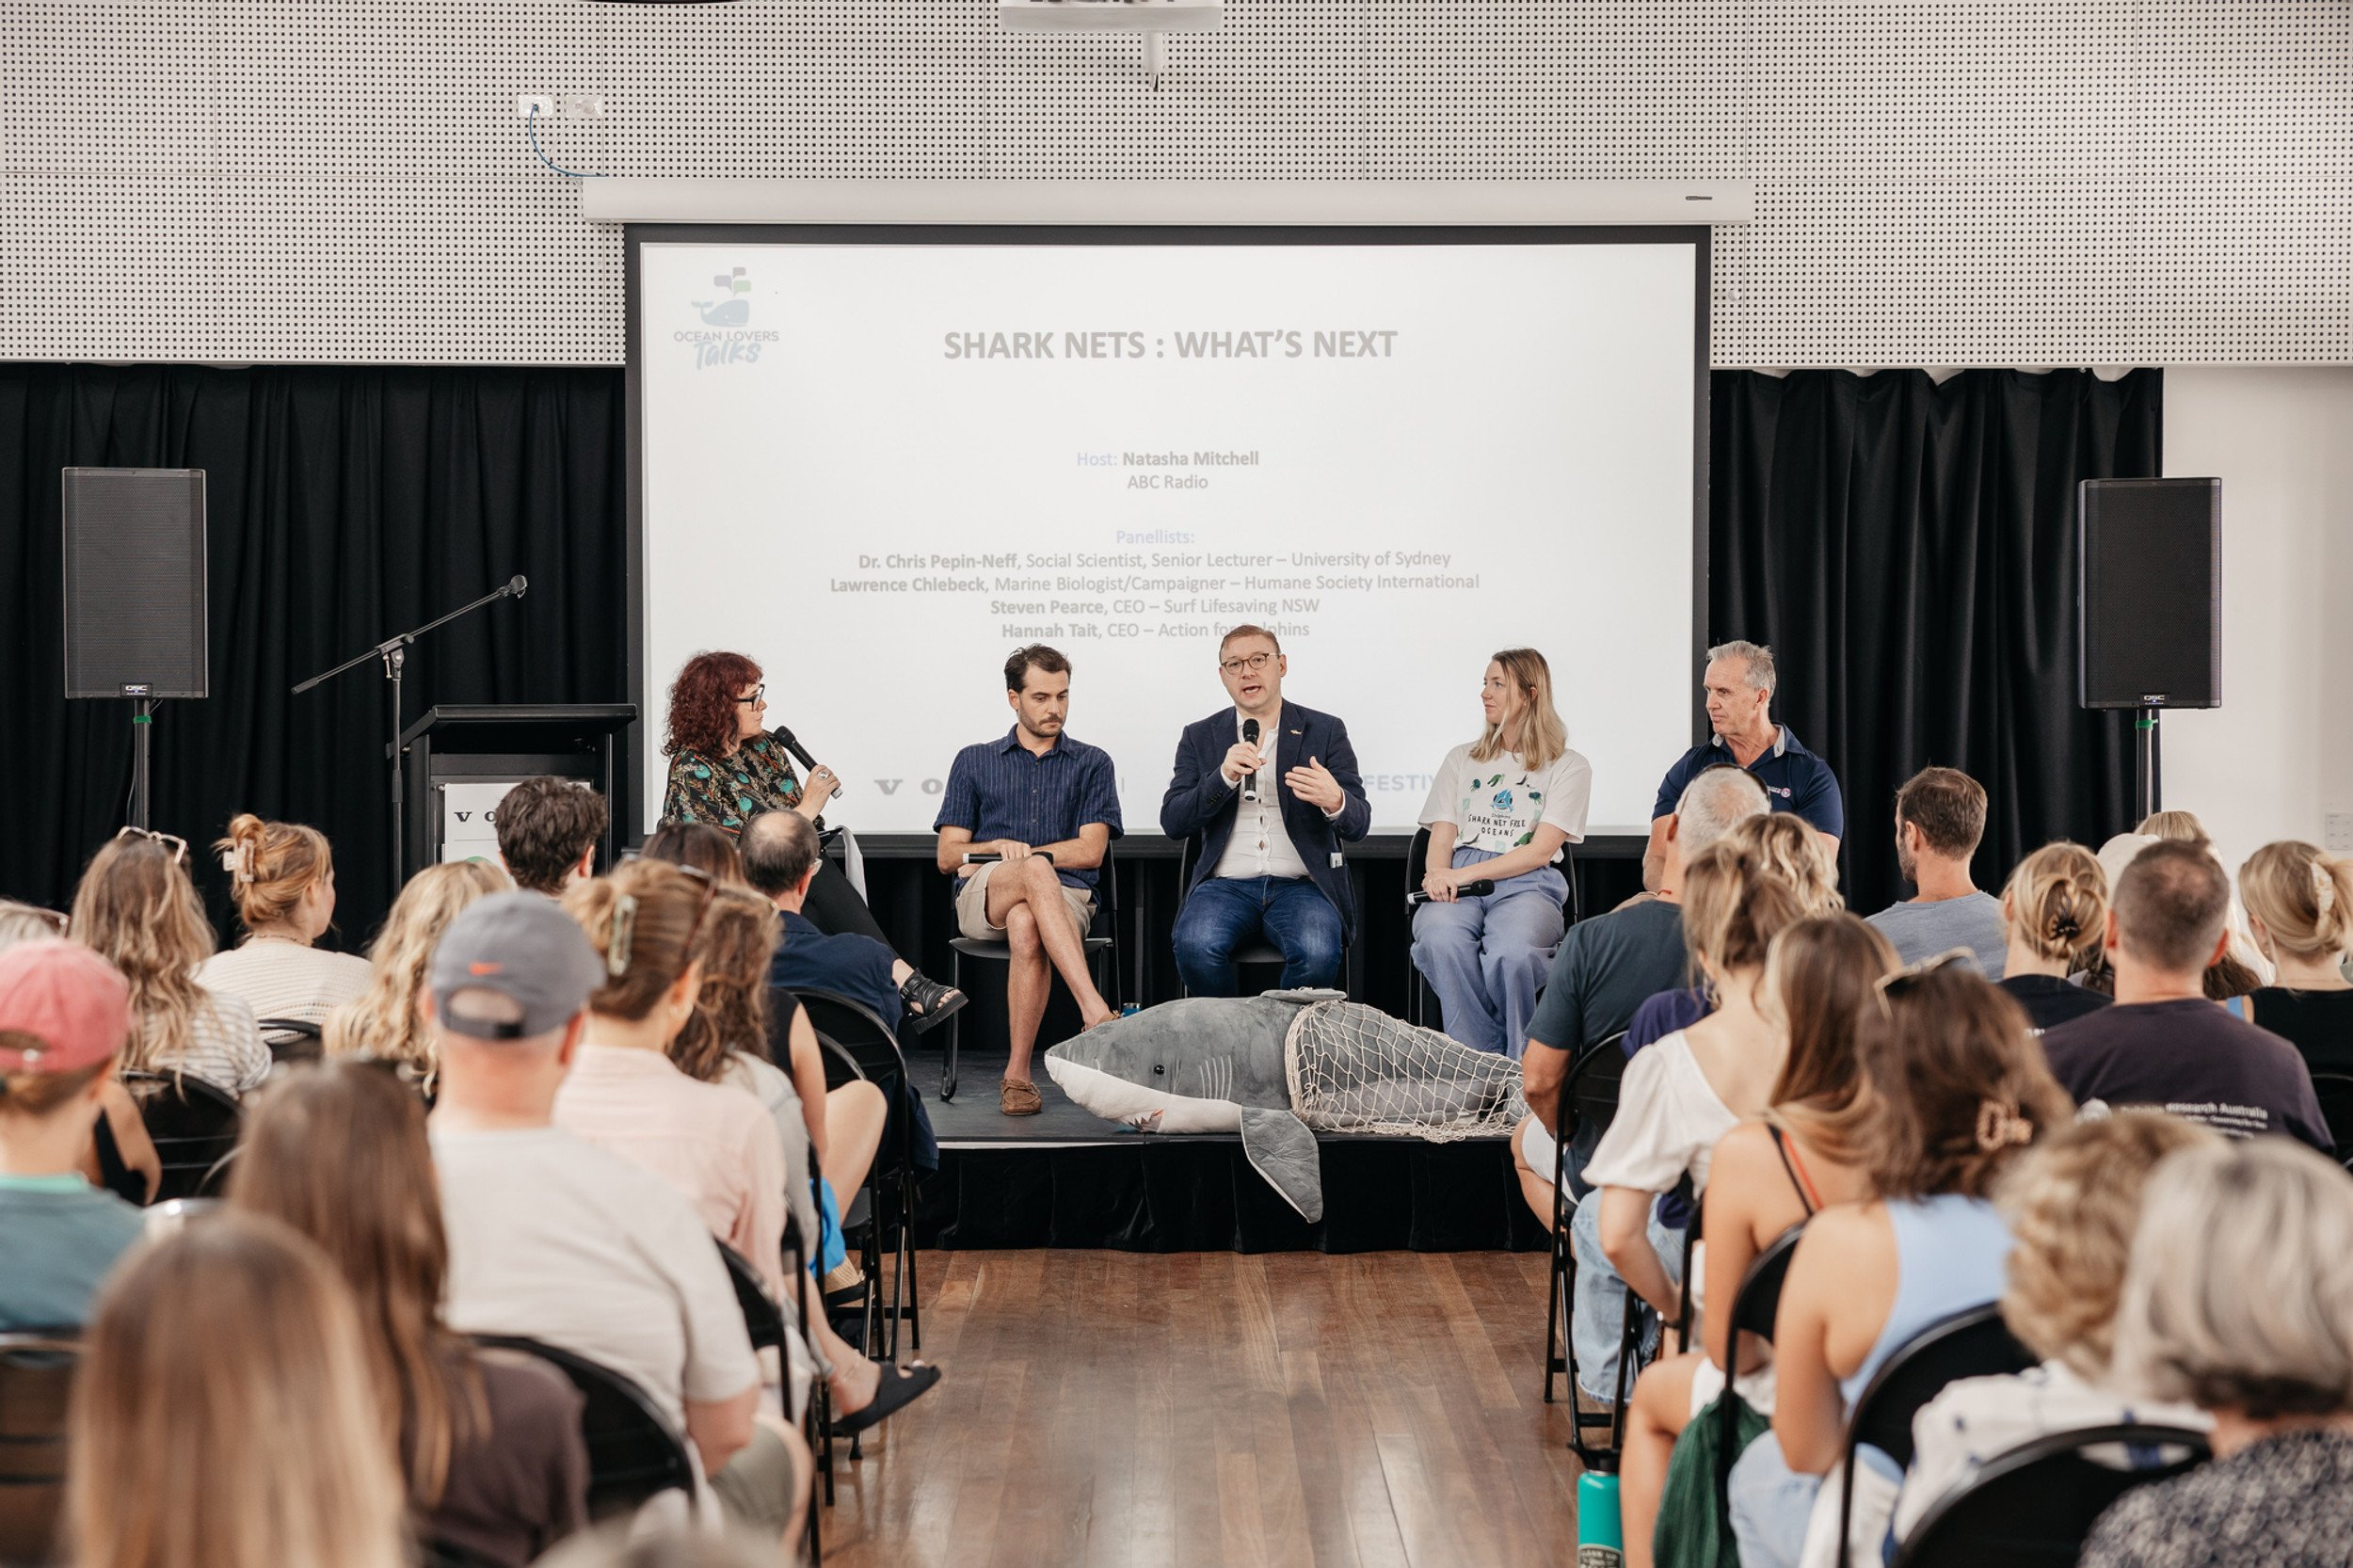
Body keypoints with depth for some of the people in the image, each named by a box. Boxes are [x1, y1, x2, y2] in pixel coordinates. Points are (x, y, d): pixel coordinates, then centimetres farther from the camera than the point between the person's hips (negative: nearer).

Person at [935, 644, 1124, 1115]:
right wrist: (1001, 850, -7)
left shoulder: (1091, 763, 18)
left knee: (1025, 926, -39)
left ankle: (1017, 1075, -36)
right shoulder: (974, 762, 21)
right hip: (982, 900, 0)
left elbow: (1090, 850, 5)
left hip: (1064, 898, 0)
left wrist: (1016, 851, -1)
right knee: (1037, 870, -38)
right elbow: (948, 857, 13)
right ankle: (1095, 1009, -50)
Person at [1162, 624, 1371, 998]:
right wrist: (1224, 777, -13)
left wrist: (1335, 801, -22)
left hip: (1300, 884, 0)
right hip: (1226, 884, 1)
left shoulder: (1325, 731, 10)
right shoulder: (1199, 737, 14)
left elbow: (1359, 824, 3)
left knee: (1318, 952, -33)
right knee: (1196, 946, -32)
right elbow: (1172, 823, 4)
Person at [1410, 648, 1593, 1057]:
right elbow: (1441, 838, 17)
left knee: (1511, 951, -39)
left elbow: (1540, 851, 1)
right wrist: (1438, 877, -9)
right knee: (1442, 940, -36)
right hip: (1459, 883, 3)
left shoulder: (1569, 767, 12)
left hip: (1527, 884, -3)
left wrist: (1464, 874, -11)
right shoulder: (1462, 759, 26)